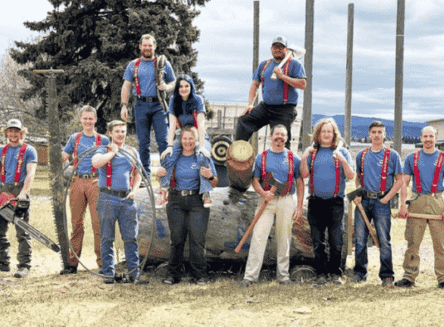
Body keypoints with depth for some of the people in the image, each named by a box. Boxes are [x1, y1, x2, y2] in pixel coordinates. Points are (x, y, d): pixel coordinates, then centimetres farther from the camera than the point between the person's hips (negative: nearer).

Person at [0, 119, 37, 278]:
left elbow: (30, 173, -7)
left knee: (22, 231, -7)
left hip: (19, 189, -5)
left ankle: (24, 266, -7)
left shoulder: (29, 150, 4)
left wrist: (23, 192, -21)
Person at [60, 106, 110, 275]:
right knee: (76, 222, 3)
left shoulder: (103, 140, 10)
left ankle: (102, 262, -4)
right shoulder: (74, 138, 16)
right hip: (77, 182, 2)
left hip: (95, 182, -2)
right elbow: (62, 157, 15)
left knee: (98, 222, -8)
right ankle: (73, 263, 8)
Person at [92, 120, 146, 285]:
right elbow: (96, 163, -20)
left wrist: (134, 190, 5)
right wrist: (113, 152, -8)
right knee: (107, 238, 1)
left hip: (127, 199, 3)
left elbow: (137, 173, 23)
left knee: (131, 237, 1)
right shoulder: (104, 150, 3)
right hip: (108, 199, -3)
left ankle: (134, 271, 7)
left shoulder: (132, 152, 16)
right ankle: (108, 272, 7)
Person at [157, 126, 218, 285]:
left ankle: (200, 275, 0)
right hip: (176, 201, 2)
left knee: (197, 238, -8)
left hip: (197, 202, -2)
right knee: (176, 238, 1)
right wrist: (160, 174, -3)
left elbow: (214, 183, 5)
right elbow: (163, 177, 20)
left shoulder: (203, 158, 4)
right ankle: (173, 274, 11)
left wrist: (210, 176, -17)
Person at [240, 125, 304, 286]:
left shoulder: (293, 158, 9)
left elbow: (300, 183, 8)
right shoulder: (261, 157, 9)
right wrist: (263, 193, -12)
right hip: (267, 201, 0)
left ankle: (283, 274, 15)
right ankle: (250, 275, -8)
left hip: (286, 202, 0)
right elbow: (255, 180, 9)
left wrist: (299, 206, 1)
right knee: (258, 236, -9)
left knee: (284, 240, 4)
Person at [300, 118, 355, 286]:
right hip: (316, 201, 2)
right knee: (318, 242, 4)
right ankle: (321, 273, 12)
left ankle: (335, 273, 8)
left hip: (335, 202, -2)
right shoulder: (312, 152, 13)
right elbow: (304, 174, 4)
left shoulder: (342, 152, 8)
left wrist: (343, 160, -16)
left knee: (336, 241, -2)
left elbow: (350, 176, -1)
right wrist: (304, 159, -11)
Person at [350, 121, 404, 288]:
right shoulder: (361, 155, 12)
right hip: (363, 200, 3)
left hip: (381, 202, -3)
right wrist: (356, 194, 3)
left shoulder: (392, 155, 2)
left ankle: (387, 276, 3)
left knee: (384, 240, -4)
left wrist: (387, 198, -7)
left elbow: (399, 180, 2)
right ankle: (360, 272, 16)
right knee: (360, 239, 5)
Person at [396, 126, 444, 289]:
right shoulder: (412, 158, 12)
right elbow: (404, 183, 11)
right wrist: (403, 205, -1)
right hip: (417, 202, 1)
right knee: (413, 241, 0)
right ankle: (409, 276, 7)